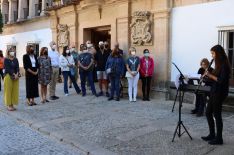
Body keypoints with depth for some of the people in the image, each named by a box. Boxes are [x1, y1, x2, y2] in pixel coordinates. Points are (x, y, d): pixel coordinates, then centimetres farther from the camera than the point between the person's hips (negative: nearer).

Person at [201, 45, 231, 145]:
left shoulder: (224, 65, -15)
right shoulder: (219, 65, 12)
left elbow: (222, 80, -22)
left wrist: (211, 75, -16)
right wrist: (208, 75, 0)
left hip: (220, 93, -9)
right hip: (214, 92, 9)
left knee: (217, 114, -1)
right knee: (208, 113, 13)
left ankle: (219, 139, 11)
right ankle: (212, 135, 24)